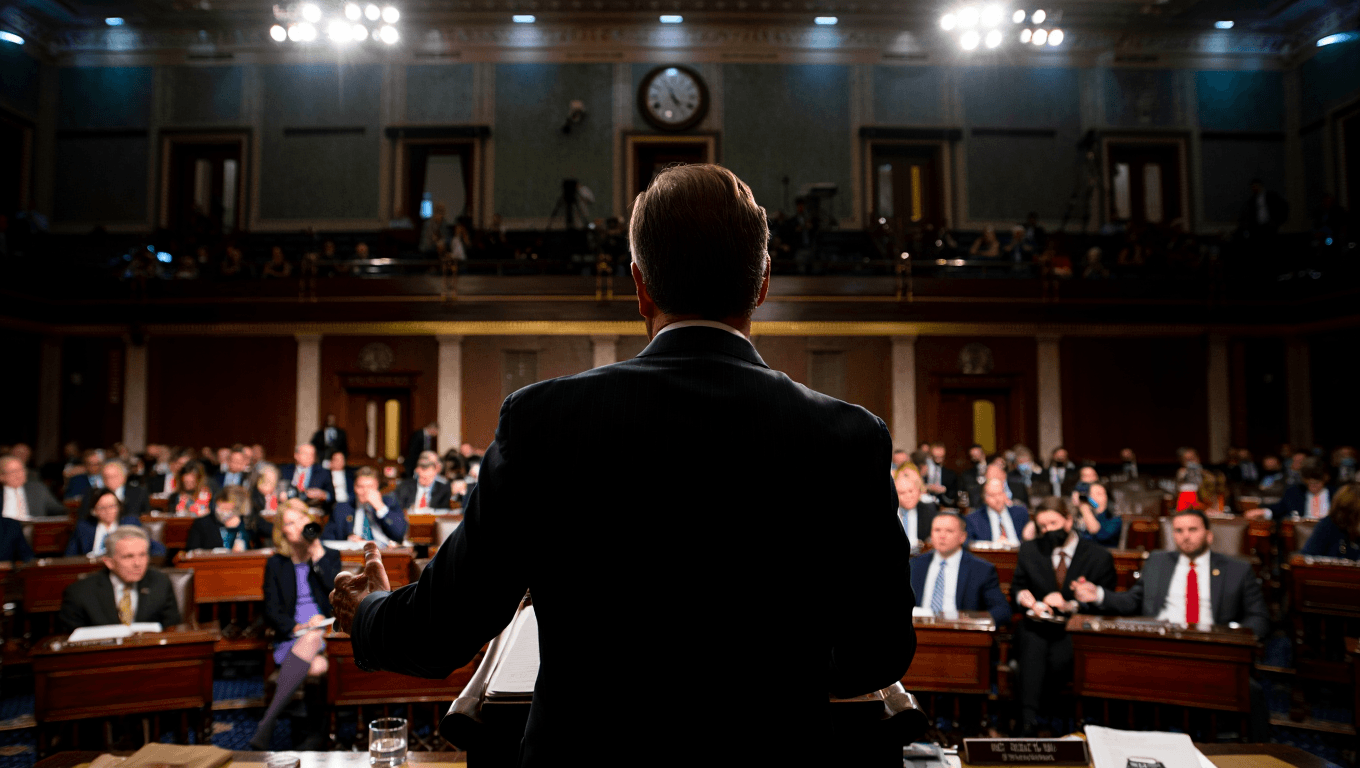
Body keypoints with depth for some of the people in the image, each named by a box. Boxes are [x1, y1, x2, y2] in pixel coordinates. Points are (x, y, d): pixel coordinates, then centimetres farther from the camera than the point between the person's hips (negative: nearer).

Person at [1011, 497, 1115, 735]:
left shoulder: (1099, 557, 7)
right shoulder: (1029, 550, 16)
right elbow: (1016, 590, 17)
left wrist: (1071, 605, -16)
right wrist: (1032, 603, -7)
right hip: (1036, 627, 1)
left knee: (1061, 656, -37)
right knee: (1033, 646, -36)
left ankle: (1028, 713, -30)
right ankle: (1028, 719, -45)